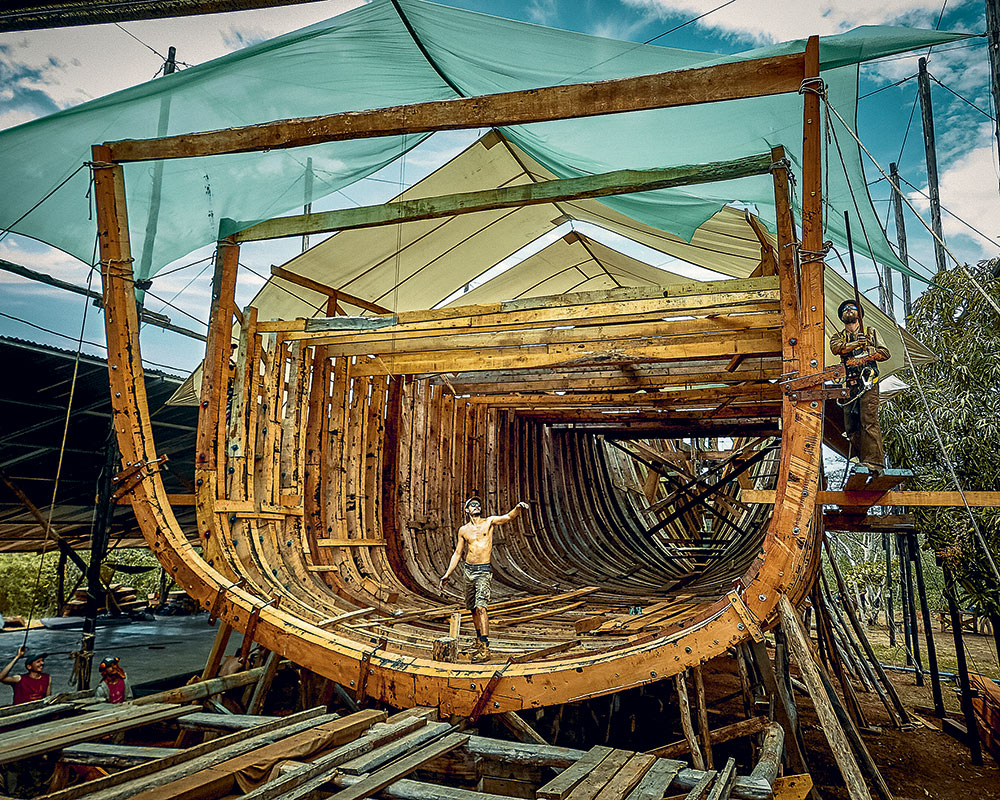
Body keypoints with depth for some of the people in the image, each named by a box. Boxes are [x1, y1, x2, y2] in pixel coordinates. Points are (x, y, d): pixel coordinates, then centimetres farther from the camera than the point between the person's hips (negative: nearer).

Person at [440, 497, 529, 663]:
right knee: (472, 608, 14)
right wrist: (447, 574, 14)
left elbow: (509, 516, -14)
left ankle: (485, 649, -19)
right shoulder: (463, 530, 9)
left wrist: (518, 507, -35)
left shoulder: (489, 522, 1)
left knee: (480, 607, -17)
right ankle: (479, 639, 34)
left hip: (484, 570, -5)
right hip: (468, 570, 5)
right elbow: (457, 553, 17)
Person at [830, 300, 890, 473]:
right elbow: (836, 348, -6)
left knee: (868, 420, -15)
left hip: (868, 382, -3)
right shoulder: (838, 336, 19)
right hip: (849, 384, 3)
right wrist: (856, 344, -23)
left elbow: (885, 353, 8)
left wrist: (866, 356, -10)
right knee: (850, 425, 1)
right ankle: (860, 458, 9)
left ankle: (874, 461, -18)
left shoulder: (871, 332, 17)